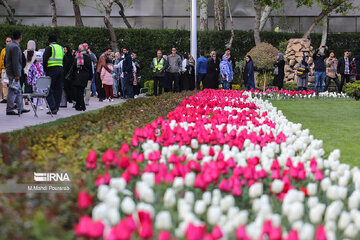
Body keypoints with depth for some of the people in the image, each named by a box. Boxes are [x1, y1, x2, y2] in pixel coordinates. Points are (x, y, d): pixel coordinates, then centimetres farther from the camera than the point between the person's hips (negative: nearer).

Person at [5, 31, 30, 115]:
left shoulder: (9, 45, 12)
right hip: (13, 72, -10)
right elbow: (15, 62, -22)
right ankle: (9, 110, -1)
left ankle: (20, 108, 20)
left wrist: (6, 68, 26)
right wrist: (17, 75, -21)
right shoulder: (15, 47, -19)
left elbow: (5, 58, 20)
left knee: (18, 90, 15)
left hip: (9, 70, 10)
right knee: (13, 91, -5)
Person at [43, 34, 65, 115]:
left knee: (49, 90, -3)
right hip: (61, 69, 6)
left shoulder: (49, 48, -3)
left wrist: (45, 70, -2)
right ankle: (56, 108, 10)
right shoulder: (61, 48, 17)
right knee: (58, 90, 8)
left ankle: (53, 107, -13)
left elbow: (44, 59, -10)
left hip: (51, 70, -6)